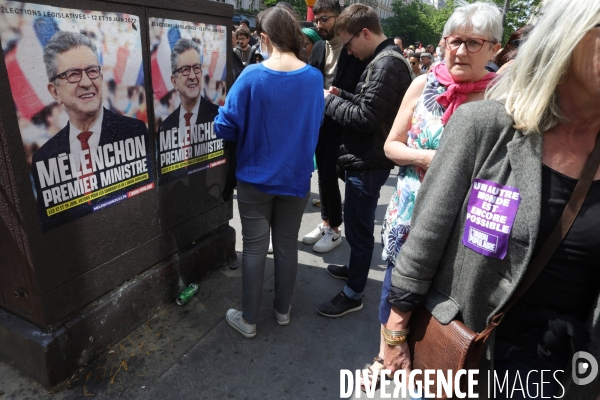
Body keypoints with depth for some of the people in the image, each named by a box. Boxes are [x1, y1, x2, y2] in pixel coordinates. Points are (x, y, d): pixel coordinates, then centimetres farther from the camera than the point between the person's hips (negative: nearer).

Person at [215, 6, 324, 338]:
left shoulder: (252, 76, -15)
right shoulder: (314, 78, -4)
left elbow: (225, 128, -13)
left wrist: (223, 109, 8)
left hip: (255, 179, -3)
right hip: (296, 177, 3)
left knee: (254, 249, 8)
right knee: (287, 245, 16)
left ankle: (248, 320, 24)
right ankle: (283, 310, 34)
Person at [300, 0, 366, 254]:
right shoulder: (318, 47, 10)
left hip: (341, 123, -6)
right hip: (319, 121, 6)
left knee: (330, 175, -4)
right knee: (323, 174, 13)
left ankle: (334, 230, 13)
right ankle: (325, 223, 28)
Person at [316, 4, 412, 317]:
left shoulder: (387, 64, -19)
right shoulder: (384, 60, 14)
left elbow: (364, 117, -24)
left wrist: (330, 102, -12)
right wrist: (341, 95, 3)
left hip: (368, 163, -11)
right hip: (366, 159, 11)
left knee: (359, 228, 1)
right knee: (357, 224, 23)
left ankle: (353, 294, 17)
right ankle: (355, 268, 43)